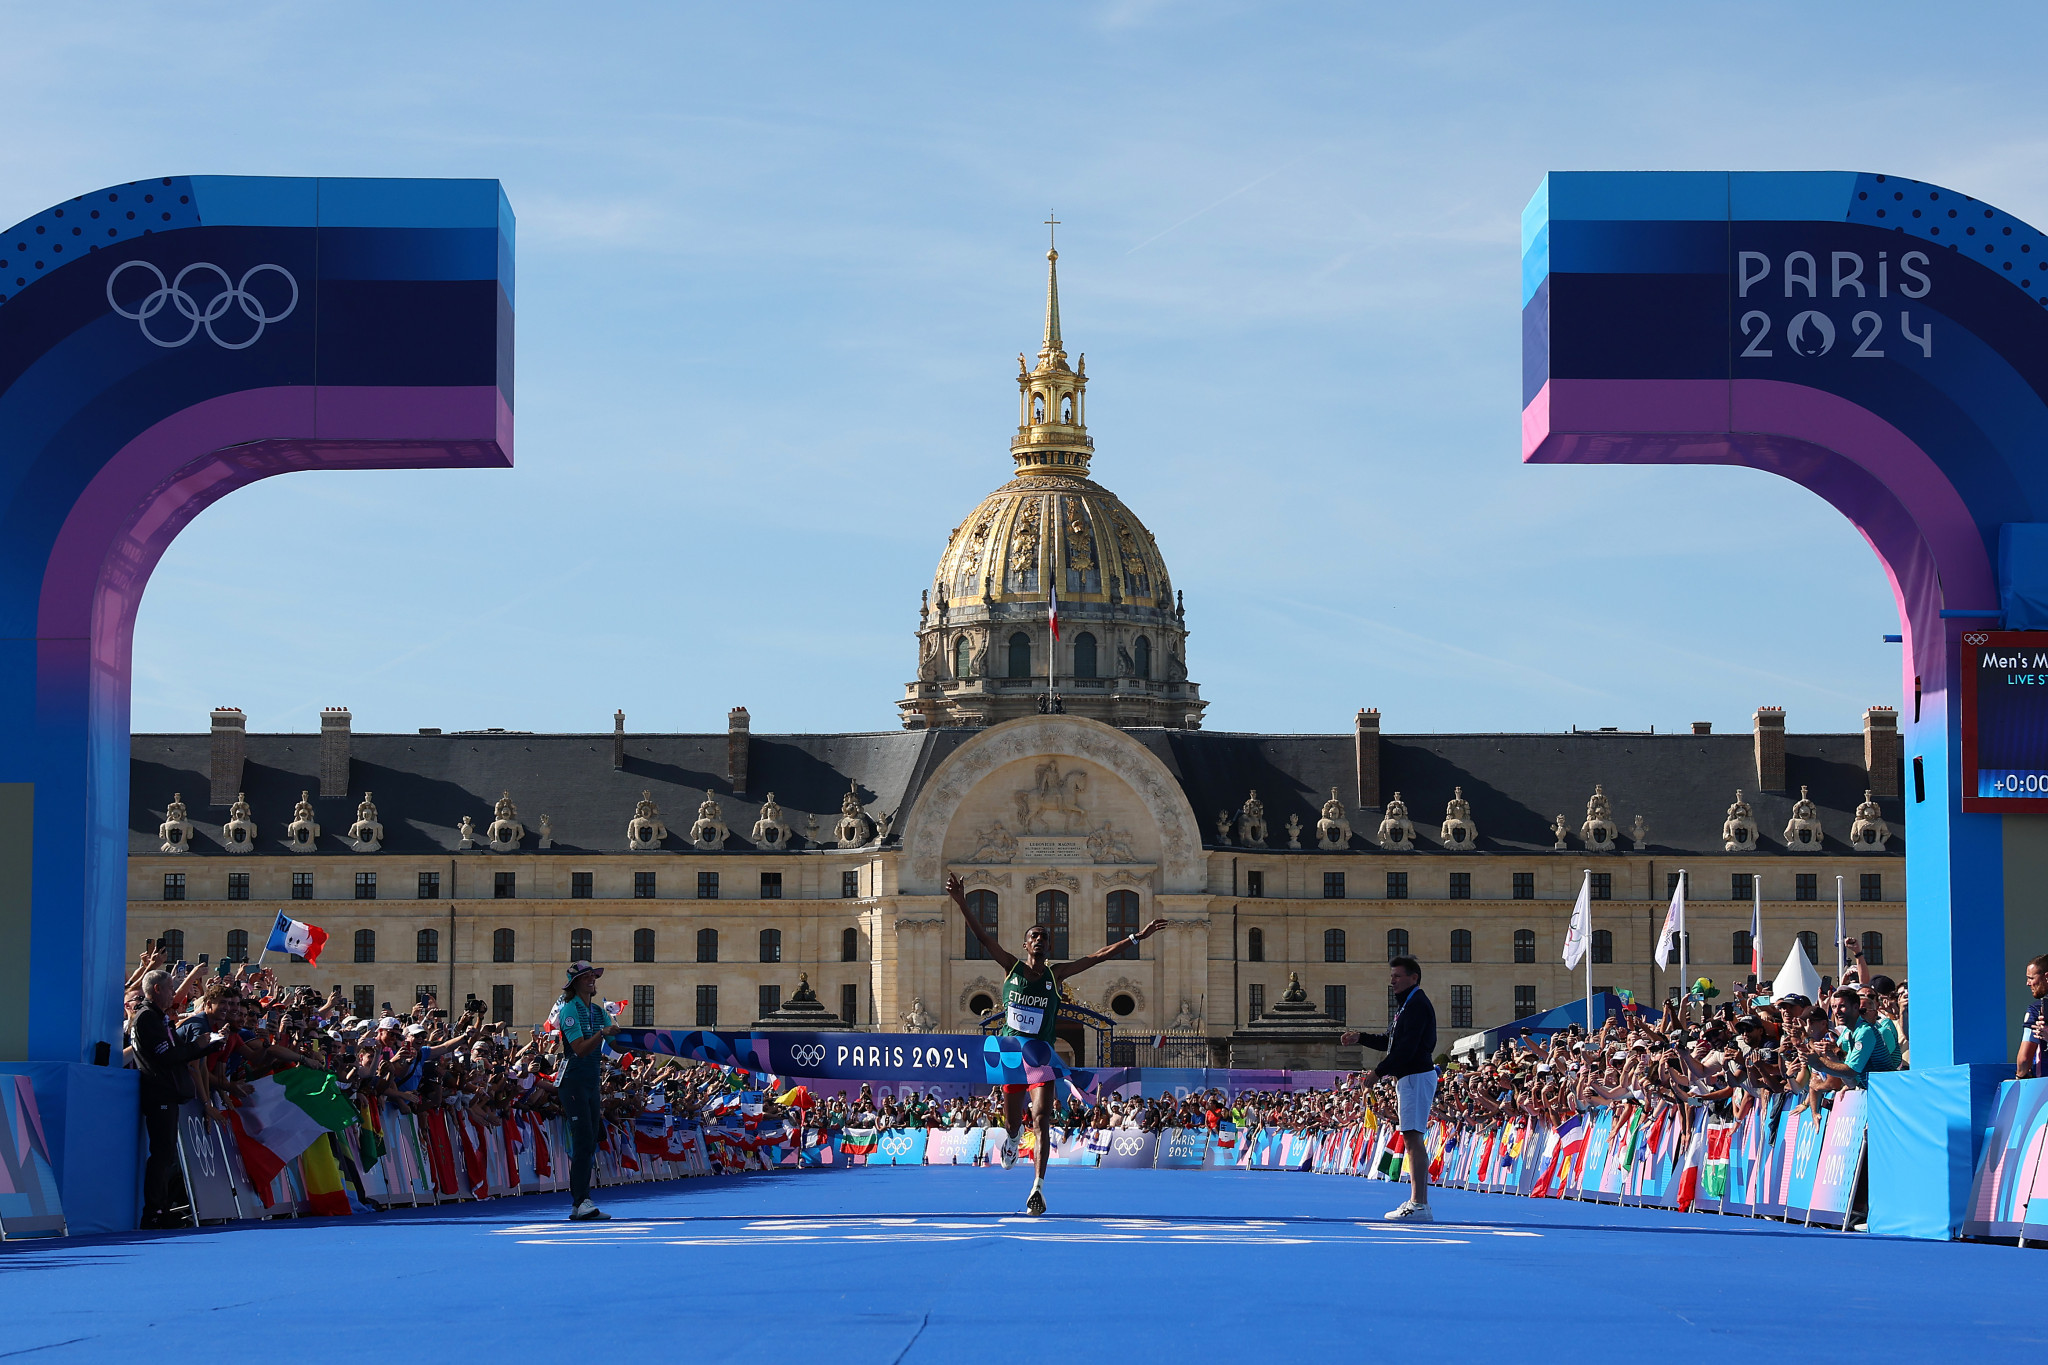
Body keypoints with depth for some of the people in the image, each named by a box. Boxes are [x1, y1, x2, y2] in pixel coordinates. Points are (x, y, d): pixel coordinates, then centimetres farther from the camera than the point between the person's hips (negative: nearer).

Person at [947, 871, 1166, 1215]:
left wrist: (1137, 938, -3)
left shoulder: (1056, 973, 3)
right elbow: (982, 936, -6)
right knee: (1012, 1122, 10)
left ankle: (1038, 1188, -22)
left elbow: (1099, 955, 2)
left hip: (1041, 1054, -1)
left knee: (1041, 1119, -16)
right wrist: (961, 903, -17)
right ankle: (1011, 1139, 50)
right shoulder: (1011, 966, 3)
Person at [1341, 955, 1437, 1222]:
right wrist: (1360, 1039, 18)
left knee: (1413, 1137, -14)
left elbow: (1407, 1048, -21)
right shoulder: (1405, 1005, 20)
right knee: (1411, 1139, 11)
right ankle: (1416, 1200, 15)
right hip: (1407, 1077, 11)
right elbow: (1390, 1042, 27)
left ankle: (1420, 1206, -18)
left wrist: (1380, 1071, -18)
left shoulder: (1417, 1005, -13)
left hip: (1417, 1077, -11)